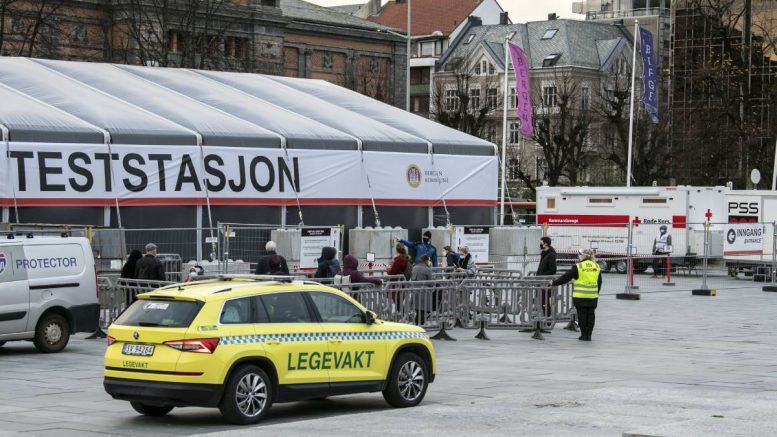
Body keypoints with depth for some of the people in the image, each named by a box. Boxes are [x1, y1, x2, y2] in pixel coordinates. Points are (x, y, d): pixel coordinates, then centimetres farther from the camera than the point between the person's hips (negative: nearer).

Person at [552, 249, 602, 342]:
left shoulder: (578, 267, -9)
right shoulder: (596, 267, 7)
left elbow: (566, 277, -6)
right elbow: (599, 282, 16)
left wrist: (554, 283, 3)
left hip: (580, 296, -4)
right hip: (593, 296, 4)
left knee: (582, 314, 3)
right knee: (591, 314, 9)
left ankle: (584, 335, 6)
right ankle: (589, 335, 10)